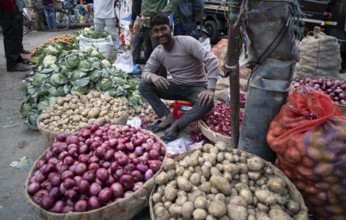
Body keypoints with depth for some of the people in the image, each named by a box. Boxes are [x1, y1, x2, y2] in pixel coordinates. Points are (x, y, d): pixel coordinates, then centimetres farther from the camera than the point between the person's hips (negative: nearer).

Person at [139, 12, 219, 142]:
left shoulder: (187, 42, -20)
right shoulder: (157, 53, -3)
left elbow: (212, 60, -26)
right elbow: (145, 72, -5)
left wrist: (211, 89, -35)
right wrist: (151, 76, -32)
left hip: (197, 87, -4)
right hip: (177, 87, 4)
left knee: (207, 103, -38)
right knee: (144, 86, -14)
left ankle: (176, 125, -25)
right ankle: (168, 117, -18)